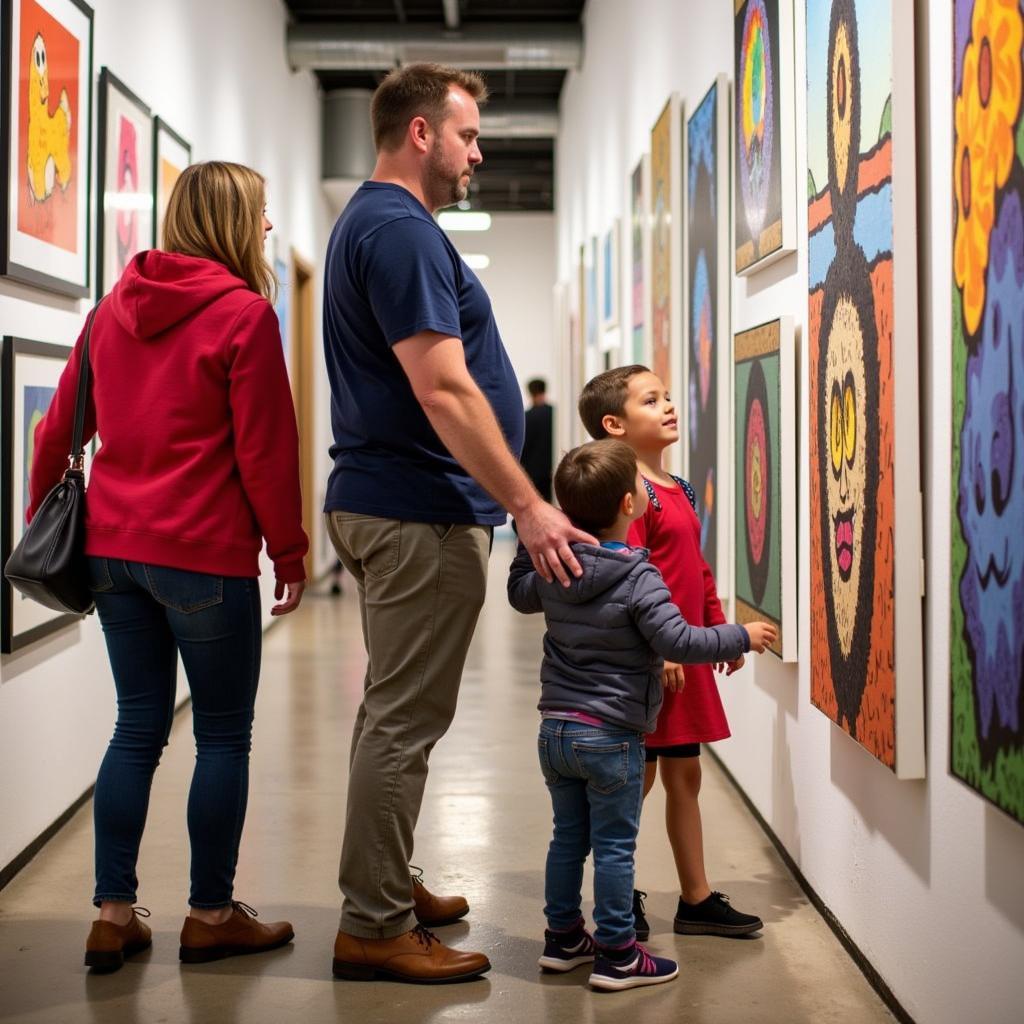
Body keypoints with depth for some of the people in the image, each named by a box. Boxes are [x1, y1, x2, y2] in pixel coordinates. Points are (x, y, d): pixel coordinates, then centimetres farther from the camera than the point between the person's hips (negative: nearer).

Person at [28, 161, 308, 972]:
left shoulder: (117, 306, 10)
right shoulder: (243, 313, -10)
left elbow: (60, 425, 13)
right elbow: (265, 449, -11)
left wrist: (43, 519, 22)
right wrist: (289, 551, -3)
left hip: (112, 548, 7)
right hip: (205, 555, -7)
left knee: (137, 729, 13)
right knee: (224, 736, 6)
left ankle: (113, 915, 16)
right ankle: (212, 916, 15)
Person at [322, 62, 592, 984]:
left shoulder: (370, 223, 18)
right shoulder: (402, 230, -15)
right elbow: (444, 392, -22)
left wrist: (515, 499, 23)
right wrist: (528, 507, -19)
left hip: (379, 504, 11)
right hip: (421, 514, -11)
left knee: (393, 712, 17)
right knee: (405, 723, -5)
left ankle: (385, 889, 28)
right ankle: (374, 927, 3)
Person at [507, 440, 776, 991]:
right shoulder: (638, 578, -18)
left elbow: (520, 593, 22)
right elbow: (678, 641, -23)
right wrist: (741, 637, -11)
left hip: (554, 729, 7)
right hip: (611, 734, -6)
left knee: (568, 837, 17)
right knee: (614, 846, 3)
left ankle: (563, 938, 27)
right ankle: (616, 955, 9)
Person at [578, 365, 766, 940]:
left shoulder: (678, 489, 15)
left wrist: (721, 629, 19)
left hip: (685, 657, 9)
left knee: (684, 774, 15)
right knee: (638, 777, 2)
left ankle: (697, 900, 25)